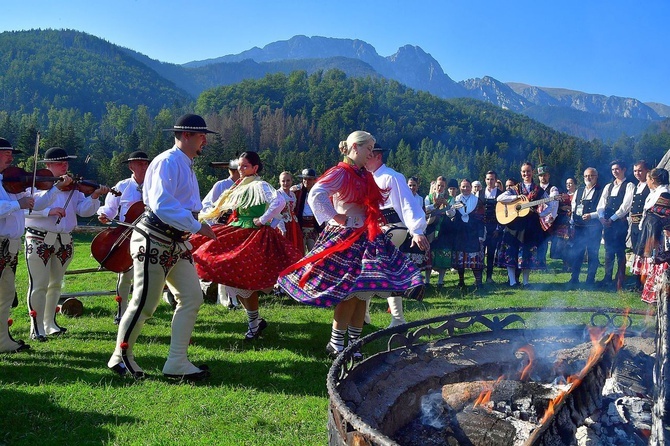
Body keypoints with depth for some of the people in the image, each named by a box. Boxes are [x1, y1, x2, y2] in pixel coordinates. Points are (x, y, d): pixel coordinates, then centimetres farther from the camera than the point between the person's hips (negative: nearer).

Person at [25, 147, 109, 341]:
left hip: (64, 241, 5)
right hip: (39, 239, -5)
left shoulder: (73, 187, 9)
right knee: (39, 285, -4)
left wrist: (94, 196, -16)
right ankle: (37, 327, 3)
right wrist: (48, 211, -26)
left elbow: (83, 210, 1)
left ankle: (50, 323, 26)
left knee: (56, 284, 14)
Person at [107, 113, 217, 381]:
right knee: (144, 304, -1)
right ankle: (120, 358, 19)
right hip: (153, 241, -10)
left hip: (176, 243, 10)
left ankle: (177, 364, 8)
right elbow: (162, 204, -27)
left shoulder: (186, 166, 18)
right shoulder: (168, 162, -15)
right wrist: (197, 226, -24)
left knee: (192, 298, 3)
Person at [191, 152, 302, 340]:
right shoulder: (241, 186, 15)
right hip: (238, 232, 9)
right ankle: (255, 319, 16)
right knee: (233, 280, 6)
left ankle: (254, 322, 7)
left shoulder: (259, 185, -12)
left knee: (244, 281, -10)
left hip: (254, 235, -9)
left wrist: (263, 220, -20)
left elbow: (279, 202, -28)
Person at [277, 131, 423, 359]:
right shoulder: (340, 173, -11)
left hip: (365, 238, 8)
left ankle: (354, 344, 15)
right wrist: (336, 217, -18)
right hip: (344, 238, -8)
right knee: (351, 294, -9)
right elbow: (315, 195, -25)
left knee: (362, 293, 7)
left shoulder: (365, 176, 15)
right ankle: (335, 344, 3)